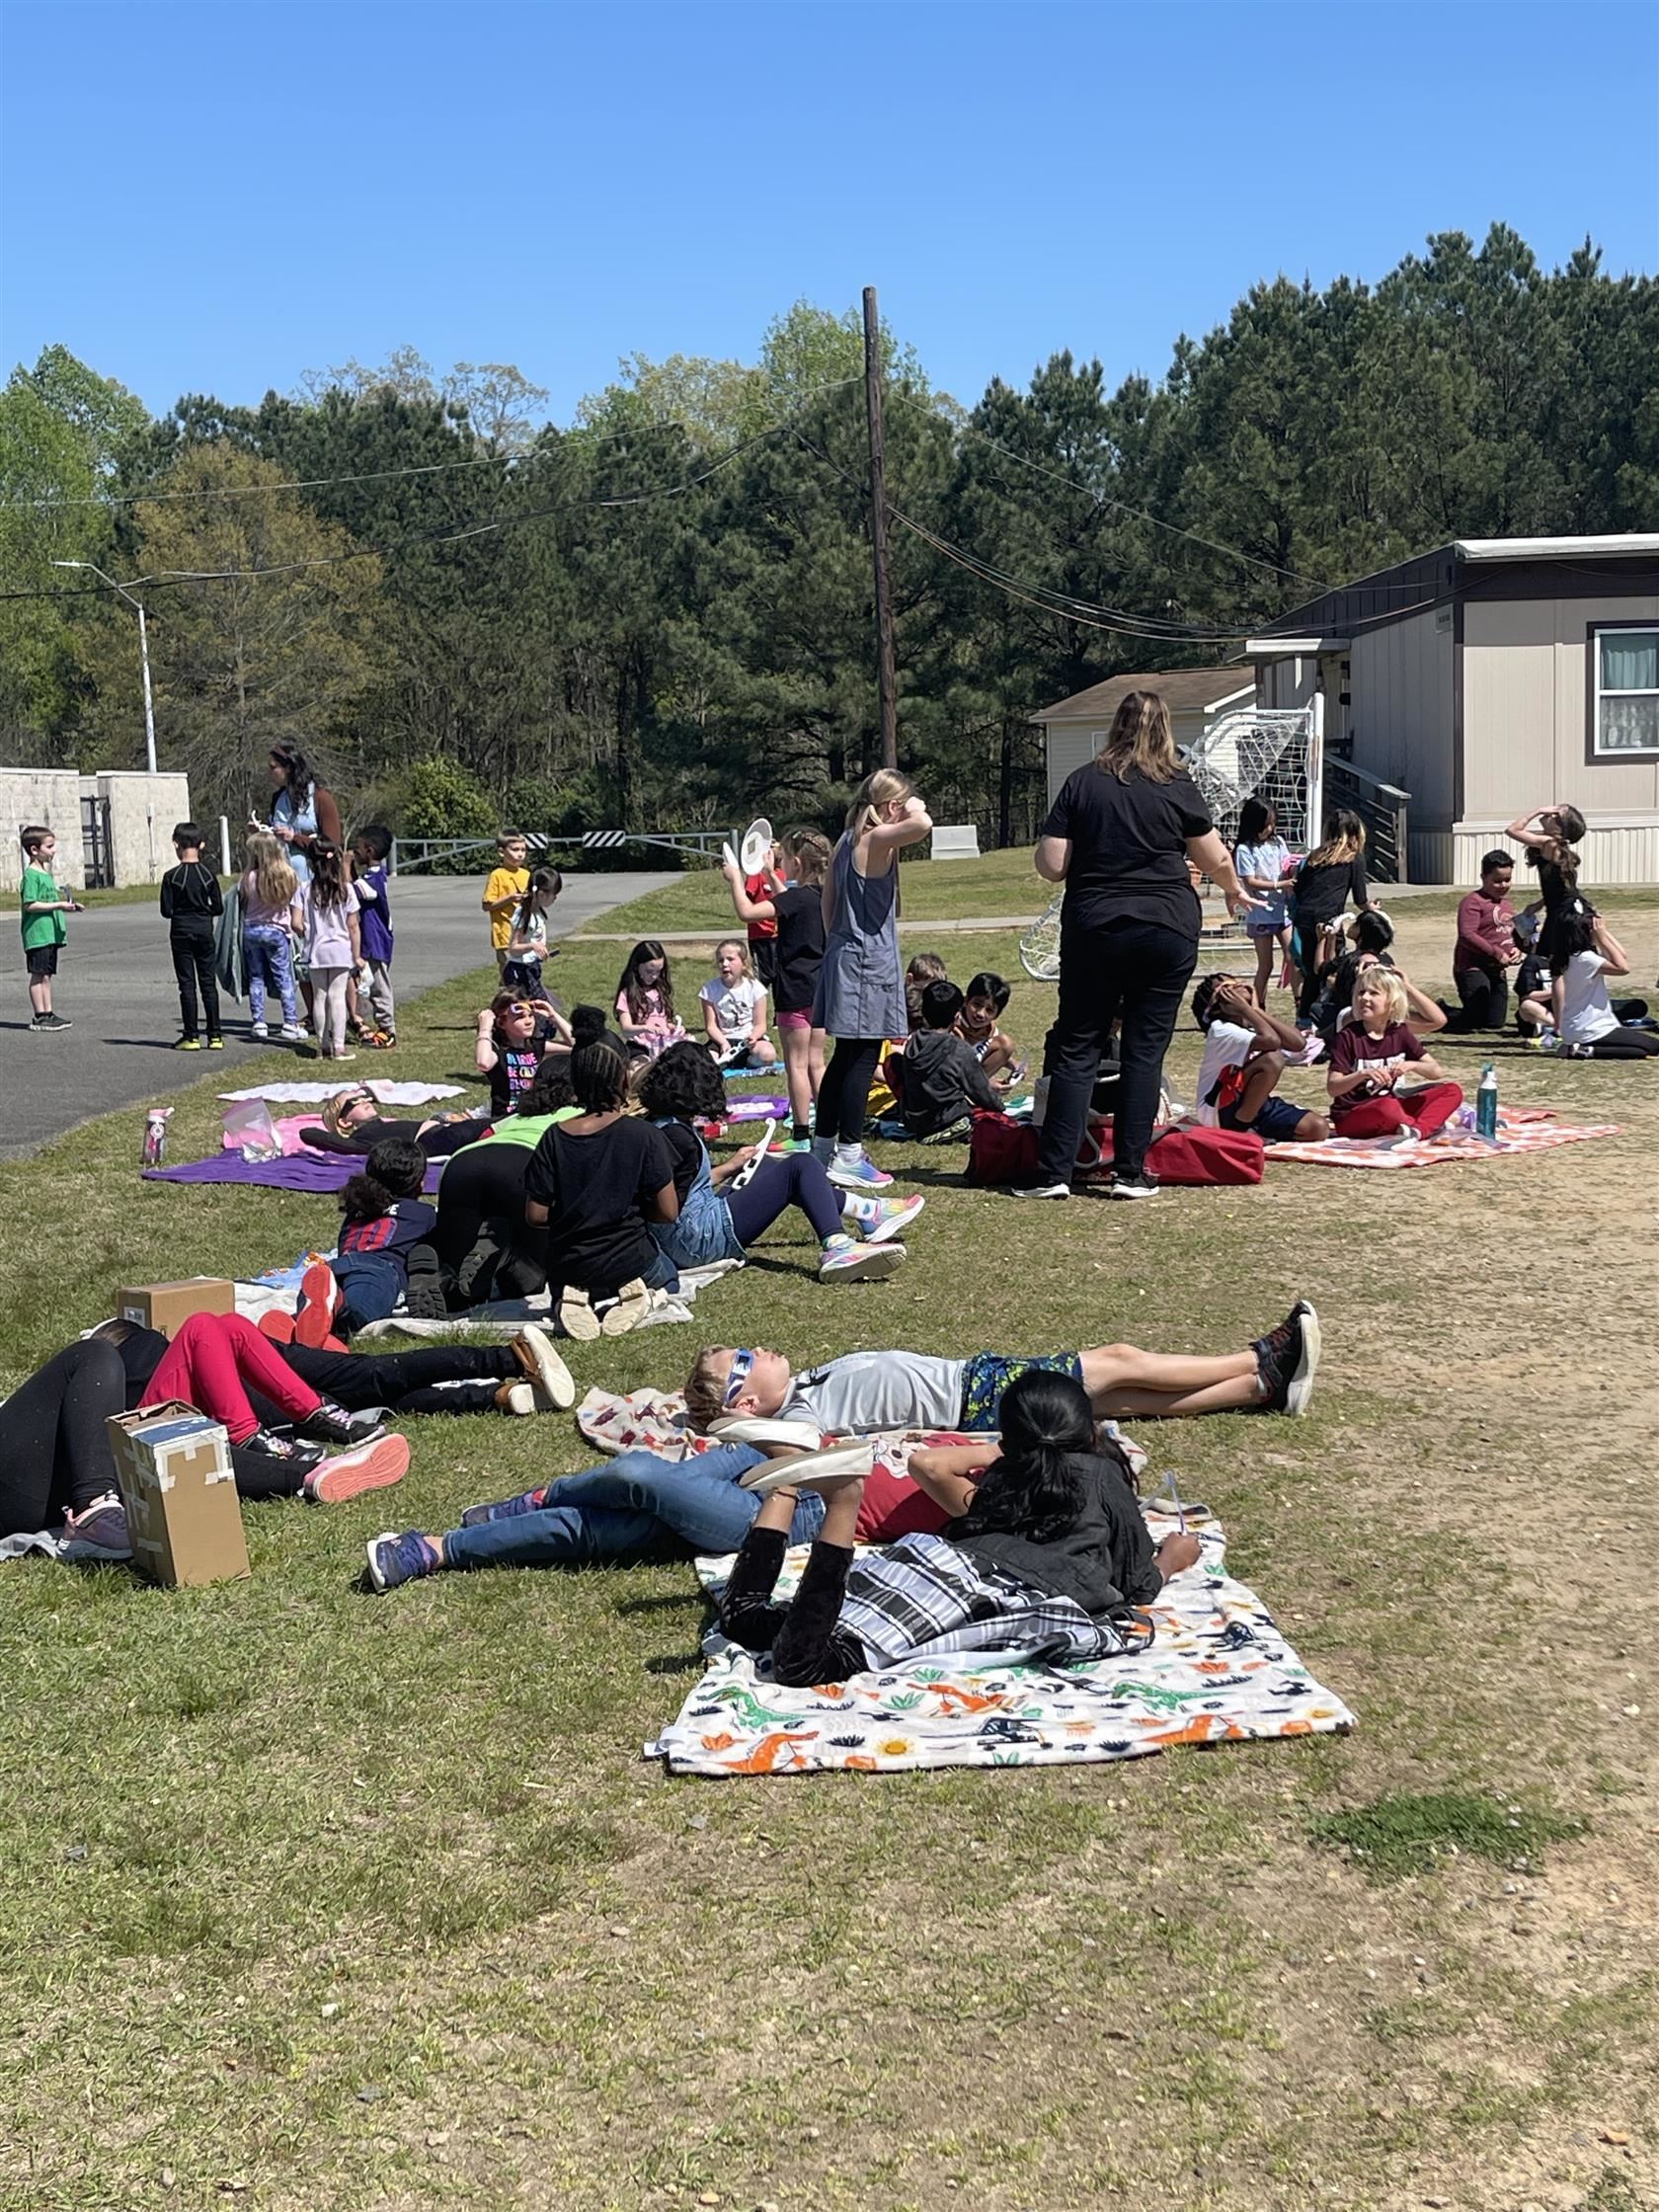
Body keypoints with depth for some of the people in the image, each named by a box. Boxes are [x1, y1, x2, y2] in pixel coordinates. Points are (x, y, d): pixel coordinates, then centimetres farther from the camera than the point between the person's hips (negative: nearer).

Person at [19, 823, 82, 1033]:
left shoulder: (46, 873, 16)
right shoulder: (31, 874, -13)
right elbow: (30, 904, -20)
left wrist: (67, 906, 11)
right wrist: (59, 905, -20)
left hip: (51, 933, 9)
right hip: (37, 933, -9)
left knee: (46, 975, 11)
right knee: (38, 974, -4)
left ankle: (48, 1013, 15)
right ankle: (39, 1016, -1)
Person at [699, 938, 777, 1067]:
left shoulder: (754, 987, -4)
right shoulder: (710, 989, -2)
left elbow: (760, 1025, -4)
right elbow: (711, 1026, -3)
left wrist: (753, 1036, -27)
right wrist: (723, 1043, -22)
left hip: (749, 1038, 1)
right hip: (723, 1039, -1)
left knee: (768, 1054, -33)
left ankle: (728, 1061, -11)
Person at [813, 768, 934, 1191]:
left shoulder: (848, 840, 13)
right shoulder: (876, 839, -14)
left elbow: (828, 899, 19)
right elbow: (923, 825, -33)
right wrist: (914, 810, -12)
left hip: (844, 957, 10)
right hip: (868, 961, -10)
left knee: (845, 1056, 16)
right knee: (863, 1060, -5)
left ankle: (824, 1146, 22)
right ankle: (848, 1157, -3)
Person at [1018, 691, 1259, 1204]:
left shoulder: (1082, 783, -1)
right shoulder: (1177, 787, -2)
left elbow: (1050, 866, -4)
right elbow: (1216, 860, 7)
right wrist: (1234, 891, 28)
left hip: (1093, 930, 0)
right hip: (1167, 931, 0)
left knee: (1077, 1049, 6)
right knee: (1145, 1050, 6)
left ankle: (1054, 1173, 2)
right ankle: (1131, 1173, 7)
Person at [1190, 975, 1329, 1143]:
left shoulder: (1254, 1027, 8)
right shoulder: (1221, 1030, -15)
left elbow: (1298, 1043, -10)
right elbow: (1271, 1041, -30)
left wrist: (1257, 1009, -4)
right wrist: (1245, 1008, -16)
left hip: (1257, 1106, 7)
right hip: (1222, 1112, -7)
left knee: (1318, 1128, -14)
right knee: (1272, 1059, -29)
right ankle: (1239, 1129, -17)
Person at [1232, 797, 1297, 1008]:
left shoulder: (1278, 842, 6)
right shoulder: (1245, 849, -10)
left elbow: (1287, 872, 10)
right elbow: (1250, 881, -14)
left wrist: (1292, 871, -13)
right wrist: (1278, 885, -21)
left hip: (1283, 910, 4)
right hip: (1261, 913, -4)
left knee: (1293, 959, -1)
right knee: (1265, 965, 3)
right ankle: (1259, 1008, 14)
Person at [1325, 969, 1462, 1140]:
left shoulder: (1399, 1033, 5)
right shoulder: (1348, 1036, -8)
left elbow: (1438, 1072, 3)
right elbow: (1332, 1088, -14)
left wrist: (1411, 1065, -17)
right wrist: (1363, 1074, -31)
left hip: (1390, 1106, 6)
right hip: (1350, 1117, -6)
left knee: (1451, 1091, -9)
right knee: (1387, 1106, -39)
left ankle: (1417, 1130, -30)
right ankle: (1431, 1127, -15)